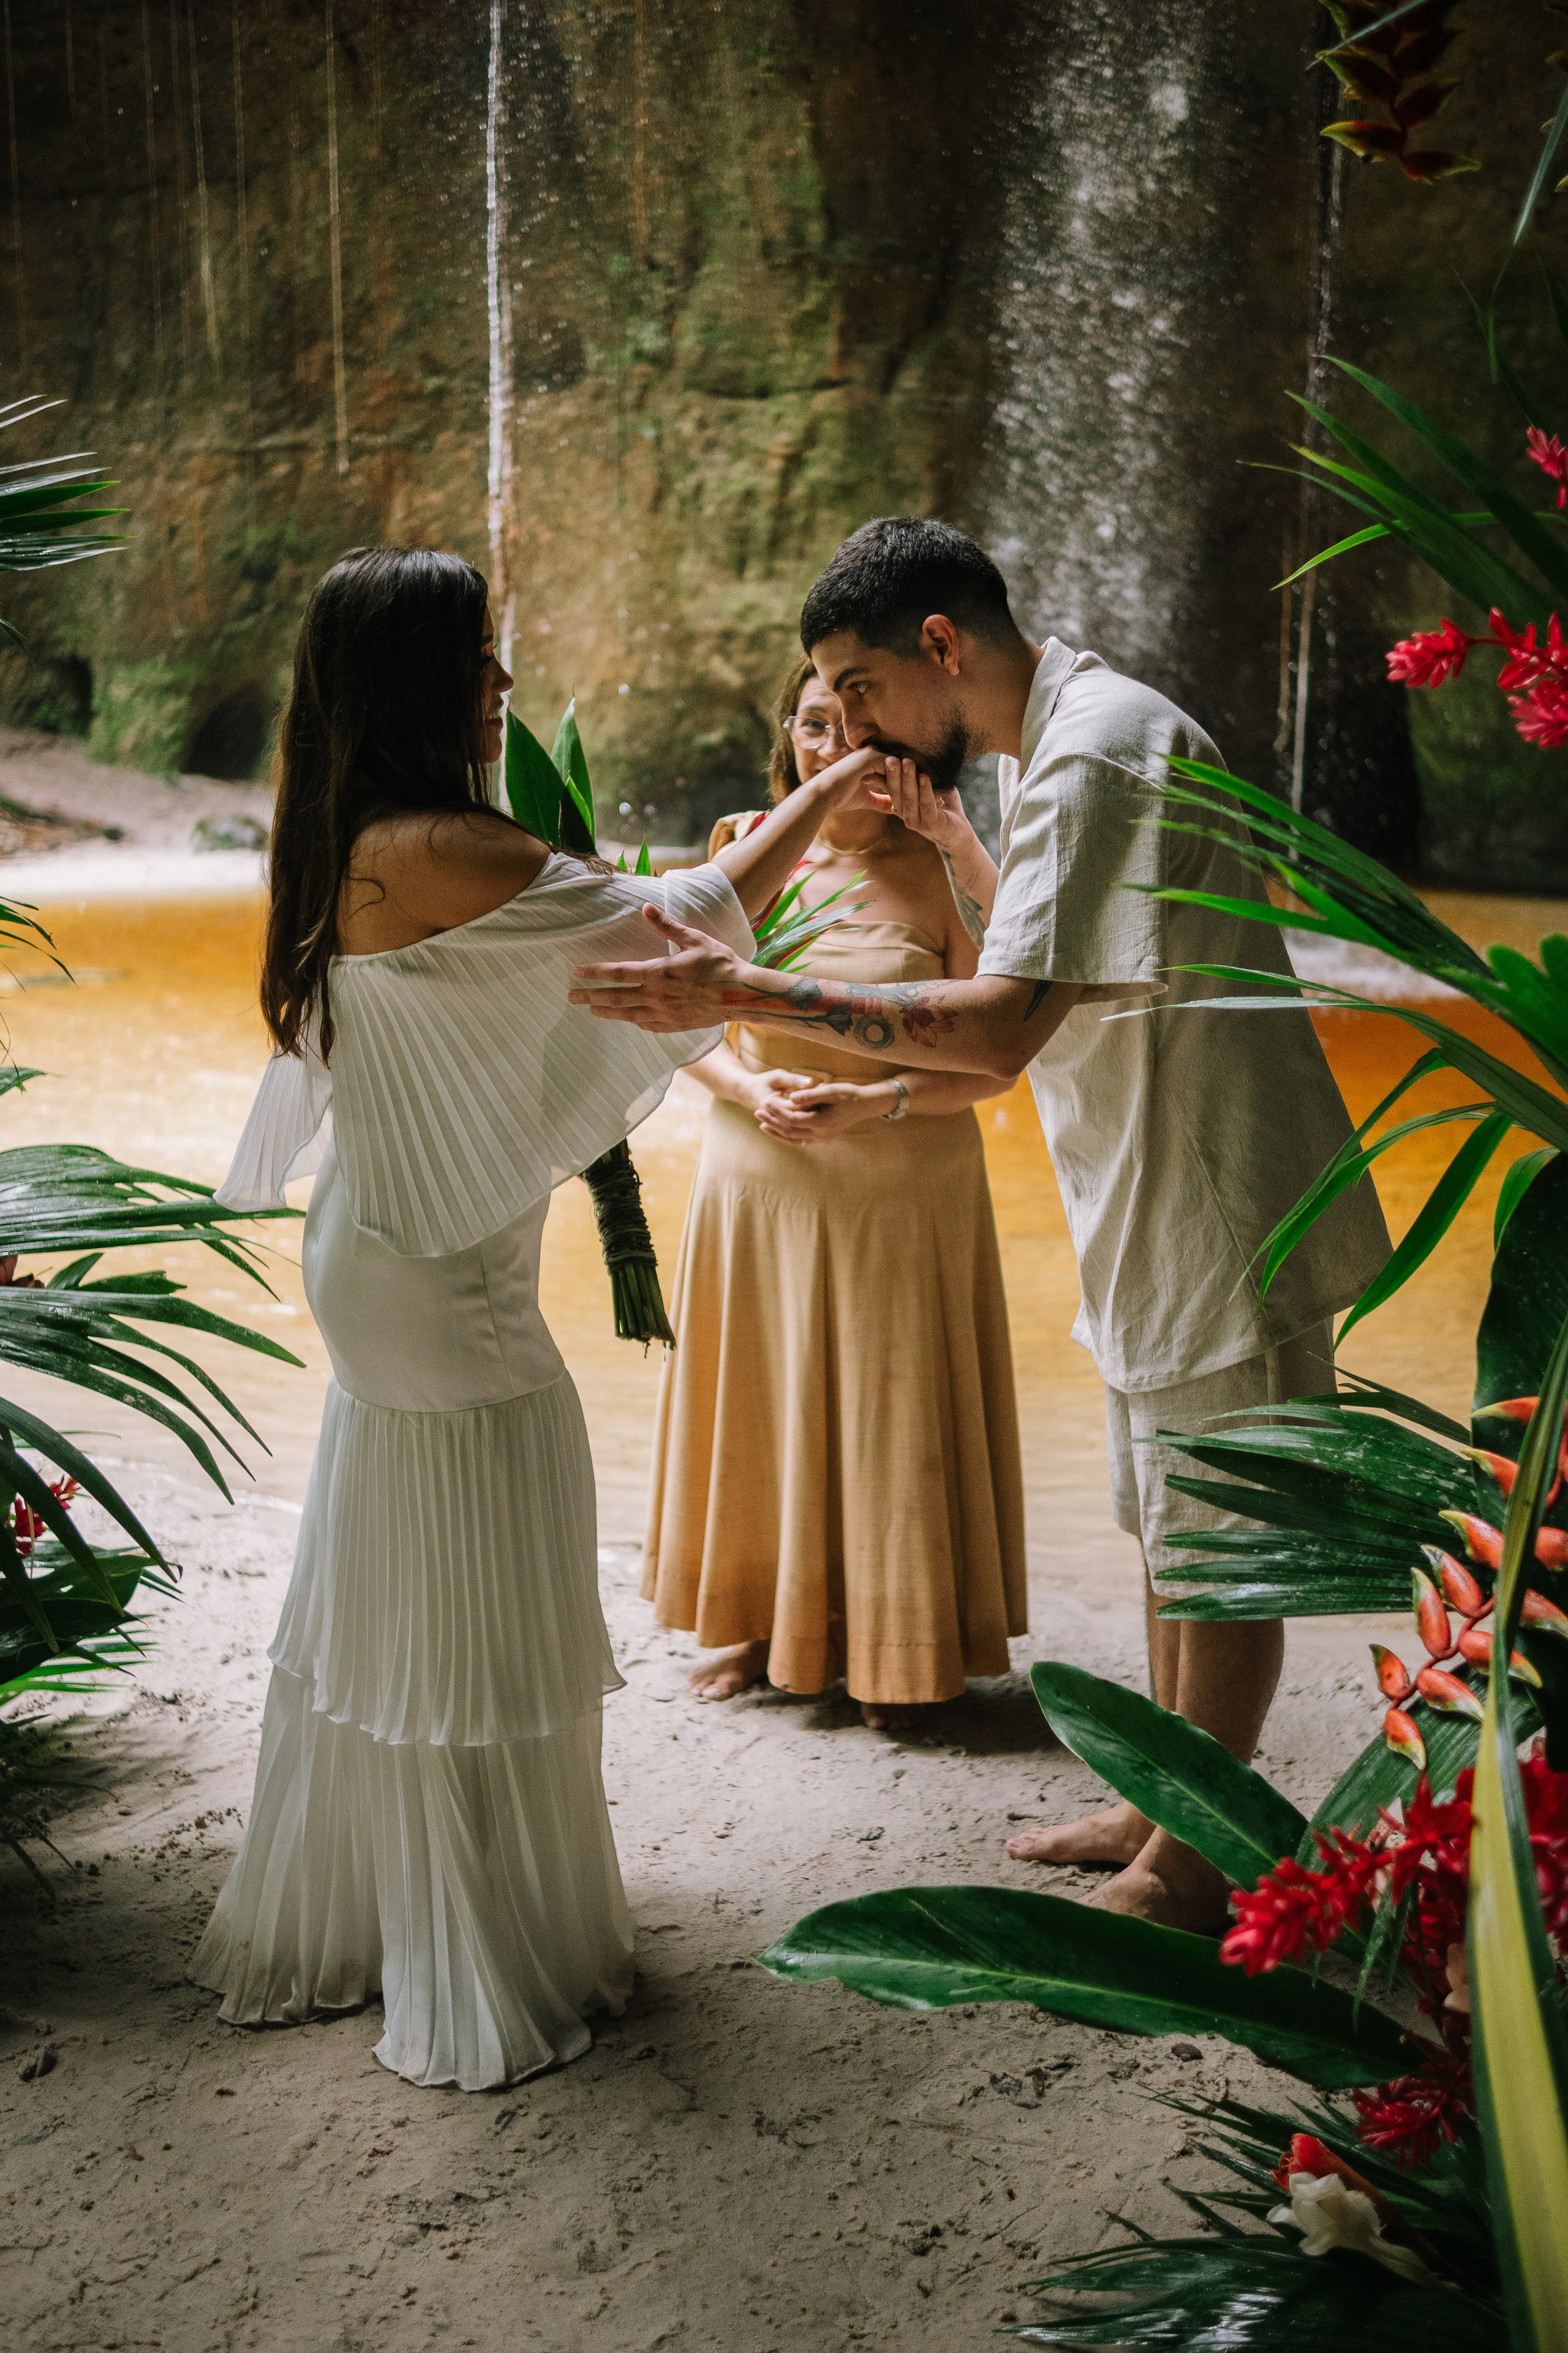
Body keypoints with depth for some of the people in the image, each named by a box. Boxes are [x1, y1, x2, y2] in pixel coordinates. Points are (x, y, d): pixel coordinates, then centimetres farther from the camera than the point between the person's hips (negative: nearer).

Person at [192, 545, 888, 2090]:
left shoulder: (347, 849, 6)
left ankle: (325, 1931, 37)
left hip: (384, 1263, 10)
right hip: (445, 1295, -9)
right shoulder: (429, 853, -23)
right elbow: (682, 918, -17)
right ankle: (477, 1983, 21)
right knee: (467, 1628, 4)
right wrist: (828, 791, -3)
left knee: (380, 1602, 20)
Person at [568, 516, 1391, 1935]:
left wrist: (746, 995, -31)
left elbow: (1002, 1028, -31)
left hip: (1222, 1221, -10)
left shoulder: (1096, 752, -22)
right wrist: (949, 843, 9)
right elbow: (1052, 972, 17)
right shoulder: (1062, 743, 11)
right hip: (1156, 1218, 10)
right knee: (1172, 1530, 19)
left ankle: (1192, 1869, 17)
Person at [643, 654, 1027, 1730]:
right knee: (764, 1407, 12)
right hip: (757, 1185, 3)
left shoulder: (943, 871, -7)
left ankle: (901, 1656, 22)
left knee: (894, 1417, 5)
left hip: (903, 1196, -3)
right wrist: (749, 1086, -15)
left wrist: (875, 1103, -22)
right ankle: (767, 1623, 32)